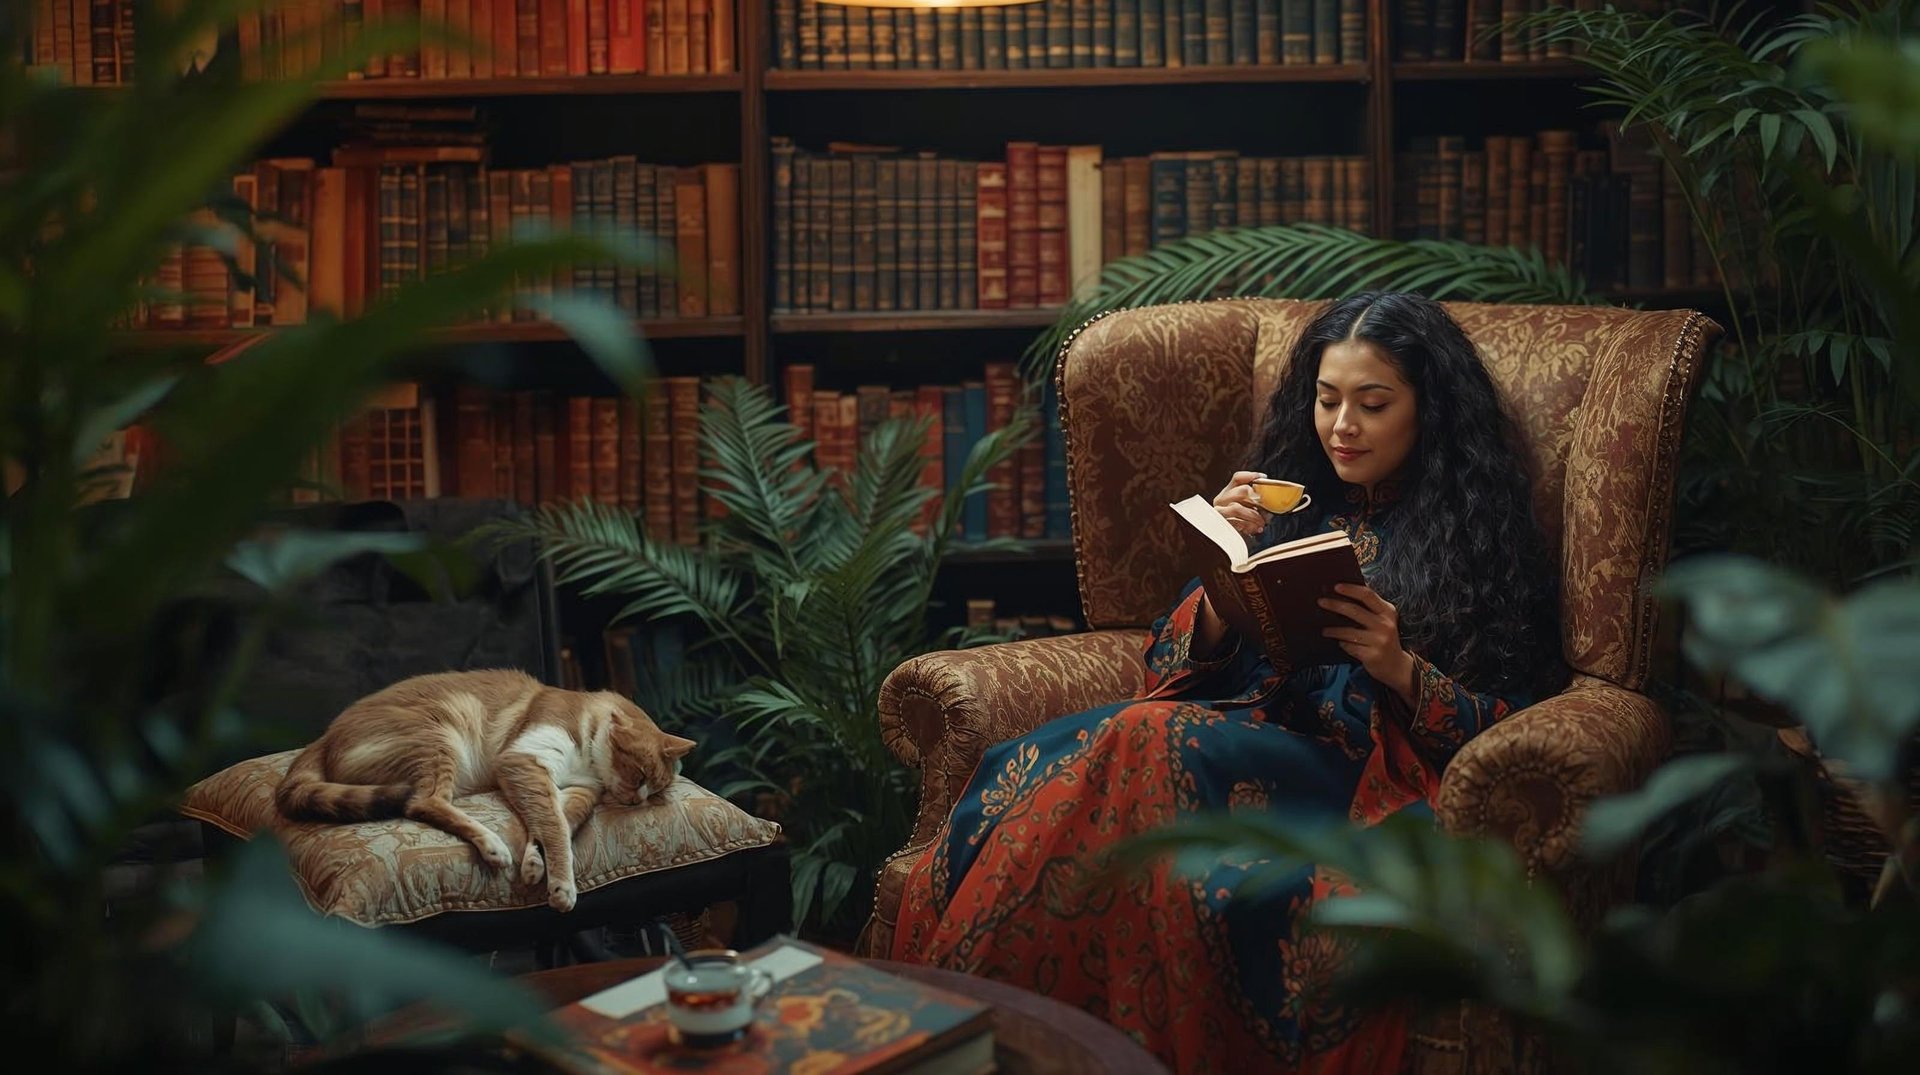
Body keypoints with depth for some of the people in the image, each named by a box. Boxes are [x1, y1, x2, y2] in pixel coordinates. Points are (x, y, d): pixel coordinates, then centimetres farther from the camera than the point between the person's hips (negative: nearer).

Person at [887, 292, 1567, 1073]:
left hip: (1360, 768, -4)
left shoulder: (1482, 534, 12)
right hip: (1234, 728, 4)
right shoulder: (1286, 506, 23)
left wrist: (1400, 667, -13)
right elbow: (1171, 668, 18)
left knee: (1151, 747, -36)